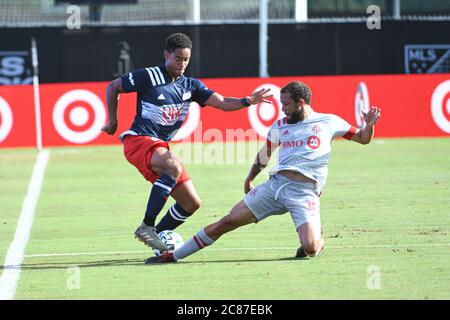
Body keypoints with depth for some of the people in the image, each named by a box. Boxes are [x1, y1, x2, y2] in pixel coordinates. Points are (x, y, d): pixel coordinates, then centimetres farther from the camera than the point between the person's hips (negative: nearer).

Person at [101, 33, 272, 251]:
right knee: (174, 167, -36)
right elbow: (112, 88, 5)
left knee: (192, 203, 1)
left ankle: (157, 235, 17)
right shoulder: (149, 76, -5)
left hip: (161, 146, 7)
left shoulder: (190, 86, 11)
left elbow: (222, 103, 0)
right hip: (138, 141, -7)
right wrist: (113, 121, 7)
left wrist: (247, 101, -16)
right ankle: (146, 227, -30)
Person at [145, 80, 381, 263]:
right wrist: (250, 179, 35)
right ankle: (174, 255, 3)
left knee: (310, 249, -25)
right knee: (229, 221, -4)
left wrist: (369, 126, -6)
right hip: (275, 183, 4)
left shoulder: (328, 122, 8)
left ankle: (317, 240, 14)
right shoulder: (280, 126, 18)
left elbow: (362, 139, 14)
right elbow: (264, 155, 32)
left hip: (305, 191, -4)